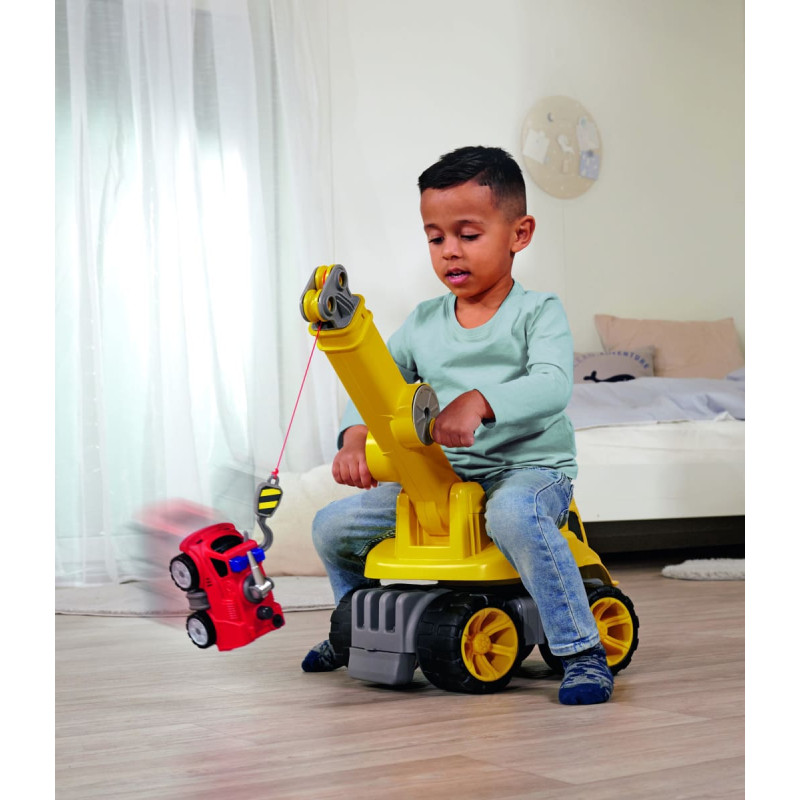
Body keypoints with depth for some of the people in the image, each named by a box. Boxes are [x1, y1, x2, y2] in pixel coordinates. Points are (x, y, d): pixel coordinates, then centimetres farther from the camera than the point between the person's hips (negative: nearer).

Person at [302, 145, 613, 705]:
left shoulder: (538, 313, -6)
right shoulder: (424, 323, 9)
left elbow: (553, 385, -23)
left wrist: (477, 402, -40)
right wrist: (355, 437, -16)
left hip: (530, 467, -5)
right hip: (442, 477, 6)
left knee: (514, 513, -41)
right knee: (333, 526, 1)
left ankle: (583, 652, -28)